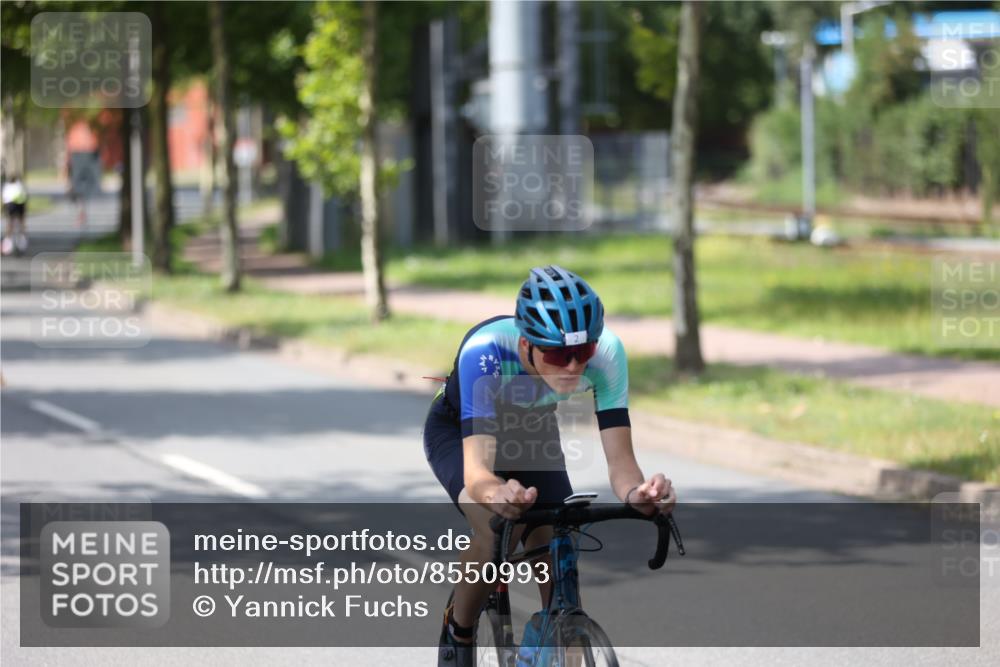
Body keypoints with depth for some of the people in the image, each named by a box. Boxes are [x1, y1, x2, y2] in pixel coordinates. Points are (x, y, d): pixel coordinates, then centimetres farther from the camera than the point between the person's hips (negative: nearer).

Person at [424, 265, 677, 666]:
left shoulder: (606, 352, -33)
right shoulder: (485, 351, -43)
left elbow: (620, 460, -35)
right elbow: (475, 470, -50)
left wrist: (636, 492, -58)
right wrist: (497, 494, -73)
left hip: (531, 432, 3)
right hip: (459, 430, -3)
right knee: (495, 529, -29)